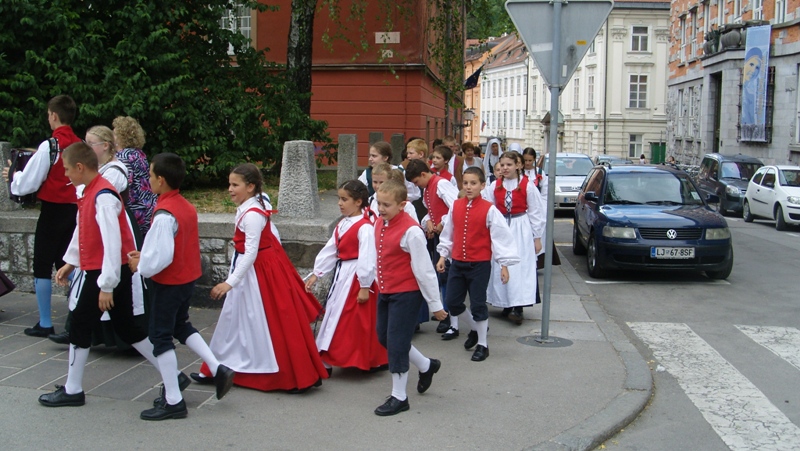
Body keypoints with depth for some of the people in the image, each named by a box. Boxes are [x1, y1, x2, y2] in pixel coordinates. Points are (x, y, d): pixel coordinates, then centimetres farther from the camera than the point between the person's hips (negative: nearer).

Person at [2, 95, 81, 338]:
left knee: (42, 266, 6)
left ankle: (45, 324, 10)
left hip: (52, 210, -5)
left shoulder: (49, 146, -15)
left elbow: (29, 183, -11)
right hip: (74, 209, 5)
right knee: (67, 263, 17)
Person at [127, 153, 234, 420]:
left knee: (160, 336, 3)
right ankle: (218, 369, 18)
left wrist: (140, 266, -9)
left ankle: (173, 402, 9)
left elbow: (161, 257, -28)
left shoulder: (164, 215, -24)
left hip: (169, 283, -9)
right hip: (189, 278, 9)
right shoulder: (187, 207, 3)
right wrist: (145, 255, 9)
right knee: (181, 326, 26)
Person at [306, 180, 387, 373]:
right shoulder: (342, 225, 10)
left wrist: (365, 287, -21)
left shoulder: (365, 227, -18)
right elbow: (329, 250, 13)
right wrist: (316, 274, 11)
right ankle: (326, 360, 23)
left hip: (357, 277, -10)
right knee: (333, 312, 14)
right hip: (342, 275, 10)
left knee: (358, 321, -2)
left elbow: (367, 258, -21)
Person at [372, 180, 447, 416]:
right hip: (385, 291, 9)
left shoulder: (410, 231, -22)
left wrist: (435, 304, -14)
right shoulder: (379, 224, 3)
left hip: (406, 294, -9)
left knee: (396, 343, -1)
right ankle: (426, 365, 39)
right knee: (384, 337, 17)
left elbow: (424, 269, -19)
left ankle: (399, 397, 15)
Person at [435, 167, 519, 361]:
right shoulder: (455, 206, 2)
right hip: (457, 263, 5)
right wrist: (443, 255, 13)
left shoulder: (489, 210, -11)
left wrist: (504, 264, -9)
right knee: (452, 302, 8)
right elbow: (448, 233, 13)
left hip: (480, 265, -5)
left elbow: (501, 236, -9)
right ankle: (475, 329, 33)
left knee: (478, 304, 1)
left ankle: (482, 344, 17)